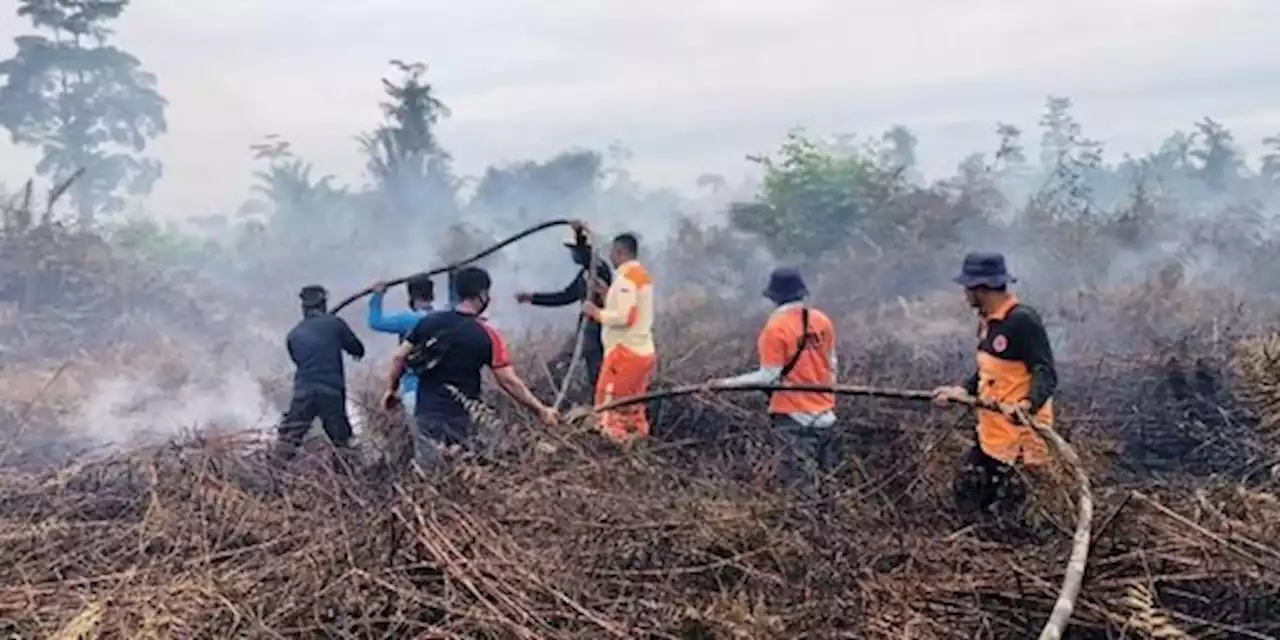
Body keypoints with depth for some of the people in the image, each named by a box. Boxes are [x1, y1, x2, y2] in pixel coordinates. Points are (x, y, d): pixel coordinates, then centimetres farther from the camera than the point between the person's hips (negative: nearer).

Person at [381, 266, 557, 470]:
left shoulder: (428, 321, 2)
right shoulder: (487, 335, -9)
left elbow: (399, 357, 4)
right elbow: (509, 382, -10)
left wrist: (391, 389, 20)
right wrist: (541, 410, -2)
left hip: (426, 413, 3)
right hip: (462, 417, -3)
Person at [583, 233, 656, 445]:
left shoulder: (626, 278, -16)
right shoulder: (642, 276, 14)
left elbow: (625, 317, -24)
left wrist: (597, 312, -12)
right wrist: (608, 296, 12)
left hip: (626, 351, -10)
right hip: (643, 351, 10)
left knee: (609, 403, -3)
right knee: (632, 406, 16)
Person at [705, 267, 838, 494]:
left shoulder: (776, 327, -16)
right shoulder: (822, 320, 1)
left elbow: (769, 376, -17)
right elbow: (831, 364, 11)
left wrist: (725, 383, -13)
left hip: (794, 414, -6)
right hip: (823, 412, 6)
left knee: (801, 483, -1)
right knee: (822, 477, 16)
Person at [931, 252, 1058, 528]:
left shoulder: (1023, 320, -19)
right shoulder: (987, 321, 11)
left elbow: (1045, 374, -23)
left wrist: (1027, 405, -41)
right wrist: (962, 390, 7)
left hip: (1020, 435, -10)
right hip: (990, 433, 10)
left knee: (1005, 515, -4)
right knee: (967, 497, 15)